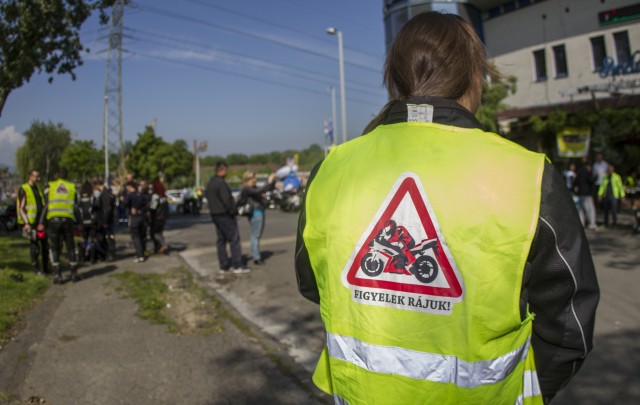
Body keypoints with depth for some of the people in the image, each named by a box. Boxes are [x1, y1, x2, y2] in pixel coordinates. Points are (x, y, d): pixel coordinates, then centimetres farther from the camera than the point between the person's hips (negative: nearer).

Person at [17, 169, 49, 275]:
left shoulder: (37, 188, 15)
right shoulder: (23, 190, -6)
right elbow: (21, 208, -11)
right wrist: (26, 223, -18)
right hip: (31, 223, -6)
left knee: (46, 246, 6)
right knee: (35, 247, -2)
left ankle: (45, 267, 16)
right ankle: (36, 268, 8)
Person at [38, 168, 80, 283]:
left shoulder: (50, 186, 5)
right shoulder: (72, 187, 11)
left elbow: (46, 206, -1)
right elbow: (76, 207, 8)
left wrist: (41, 223, 2)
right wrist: (77, 222, 13)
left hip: (53, 220, -1)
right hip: (68, 220, 1)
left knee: (54, 248, 6)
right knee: (70, 247, 11)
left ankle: (57, 275, 4)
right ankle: (74, 274, 14)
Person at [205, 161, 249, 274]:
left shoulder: (210, 182, 13)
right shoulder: (221, 183, -18)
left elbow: (207, 196, 19)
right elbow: (227, 200, -22)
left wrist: (214, 209, 18)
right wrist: (233, 211, -11)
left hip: (214, 214, 10)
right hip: (224, 214, -10)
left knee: (221, 240, 13)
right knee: (234, 239, -4)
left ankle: (223, 266, 17)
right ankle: (237, 266, -4)